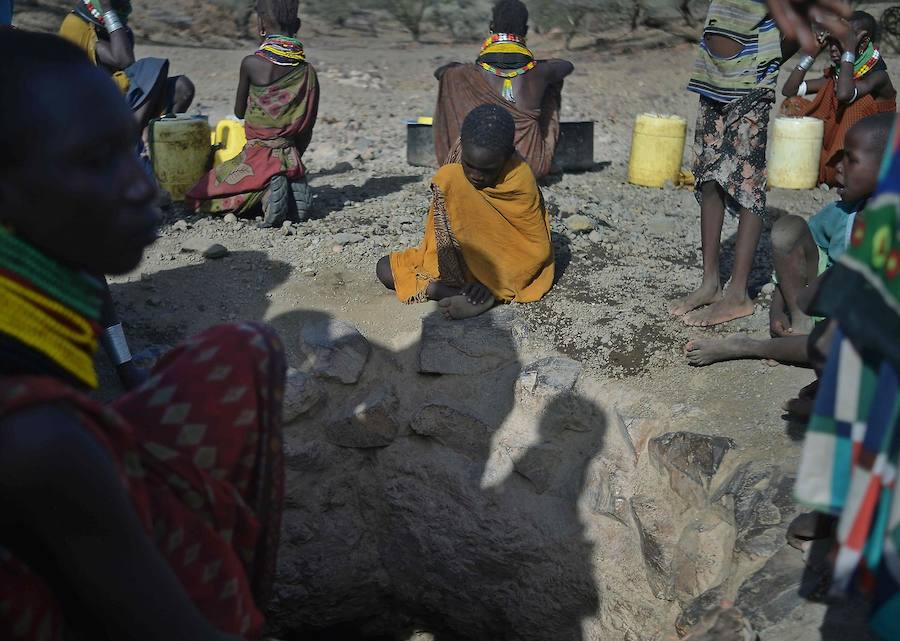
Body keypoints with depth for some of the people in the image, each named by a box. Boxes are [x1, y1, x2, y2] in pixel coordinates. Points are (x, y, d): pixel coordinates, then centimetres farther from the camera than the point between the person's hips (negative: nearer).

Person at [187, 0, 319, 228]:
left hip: (255, 157, -4)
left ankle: (266, 192, -14)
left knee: (200, 197, 13)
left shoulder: (251, 64, -11)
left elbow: (239, 112, 5)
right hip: (291, 157, 4)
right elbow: (306, 133, 5)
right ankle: (294, 185, -3)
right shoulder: (308, 71, 0)